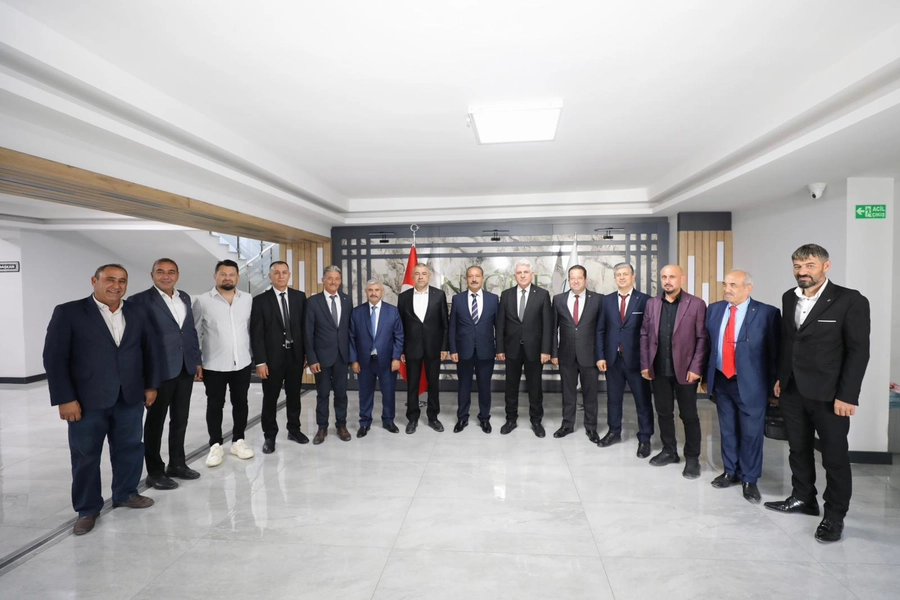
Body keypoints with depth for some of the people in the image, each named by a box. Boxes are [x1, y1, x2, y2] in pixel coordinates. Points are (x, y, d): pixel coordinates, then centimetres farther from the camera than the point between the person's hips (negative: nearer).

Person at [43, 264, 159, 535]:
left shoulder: (137, 312, 6)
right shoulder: (68, 312, -5)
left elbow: (149, 350, 10)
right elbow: (55, 358, -8)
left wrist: (151, 384, 7)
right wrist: (64, 398, -12)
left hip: (130, 398, 3)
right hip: (86, 400, -3)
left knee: (129, 449, 14)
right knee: (85, 455, 9)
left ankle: (125, 493, 34)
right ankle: (87, 509, 26)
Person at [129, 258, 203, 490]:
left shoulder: (184, 297, 10)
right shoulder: (140, 300, -8)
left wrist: (197, 360, 12)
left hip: (185, 368, 6)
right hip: (159, 370, -6)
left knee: (180, 420, 15)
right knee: (156, 421, 8)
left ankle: (177, 464, 30)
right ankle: (155, 472, 21)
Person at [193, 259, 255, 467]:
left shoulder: (248, 299, 1)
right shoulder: (202, 301, -6)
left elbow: (252, 329, 6)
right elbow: (194, 333, -2)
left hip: (242, 363, 2)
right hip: (214, 365, -2)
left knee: (241, 403, 12)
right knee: (215, 405, 10)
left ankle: (238, 441, 27)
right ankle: (215, 445, 24)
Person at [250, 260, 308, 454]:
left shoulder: (299, 297, 3)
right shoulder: (260, 300, -5)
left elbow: (304, 326, 5)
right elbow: (256, 334, -7)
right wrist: (260, 361, -12)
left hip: (295, 355, 2)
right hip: (272, 357, -2)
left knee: (294, 395, 14)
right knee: (270, 398, 8)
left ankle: (294, 429, 30)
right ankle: (269, 436, 22)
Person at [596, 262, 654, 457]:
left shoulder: (644, 300, -4)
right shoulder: (607, 300, 6)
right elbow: (601, 330, 7)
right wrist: (600, 356, 1)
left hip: (636, 359, -3)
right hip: (613, 358, 4)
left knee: (643, 400, 6)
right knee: (613, 398, 14)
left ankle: (644, 439, 20)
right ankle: (614, 432, 30)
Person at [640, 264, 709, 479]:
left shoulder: (697, 304, -5)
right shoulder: (652, 303, 6)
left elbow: (703, 339, -7)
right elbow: (645, 335, 7)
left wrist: (696, 368, -13)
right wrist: (645, 364, 2)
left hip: (685, 370, -3)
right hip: (658, 370, 4)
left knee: (689, 415, 8)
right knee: (664, 412, 13)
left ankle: (692, 458, 22)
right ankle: (669, 451, 29)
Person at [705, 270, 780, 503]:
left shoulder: (767, 313, -9)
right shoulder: (714, 309, 4)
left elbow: (775, 352, -7)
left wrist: (774, 384, -8)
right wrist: (706, 375, 9)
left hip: (750, 384, -4)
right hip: (721, 381, 4)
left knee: (751, 434, 7)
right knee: (727, 431, 16)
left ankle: (749, 480, 24)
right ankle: (731, 472, 33)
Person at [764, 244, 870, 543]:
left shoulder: (850, 300, -9)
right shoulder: (789, 298, 7)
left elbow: (858, 351, -11)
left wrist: (847, 395, -14)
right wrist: (780, 377, 11)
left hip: (829, 395, -5)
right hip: (792, 390, 5)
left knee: (835, 456, 8)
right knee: (798, 448, 16)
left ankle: (834, 515, 23)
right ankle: (802, 498, 33)